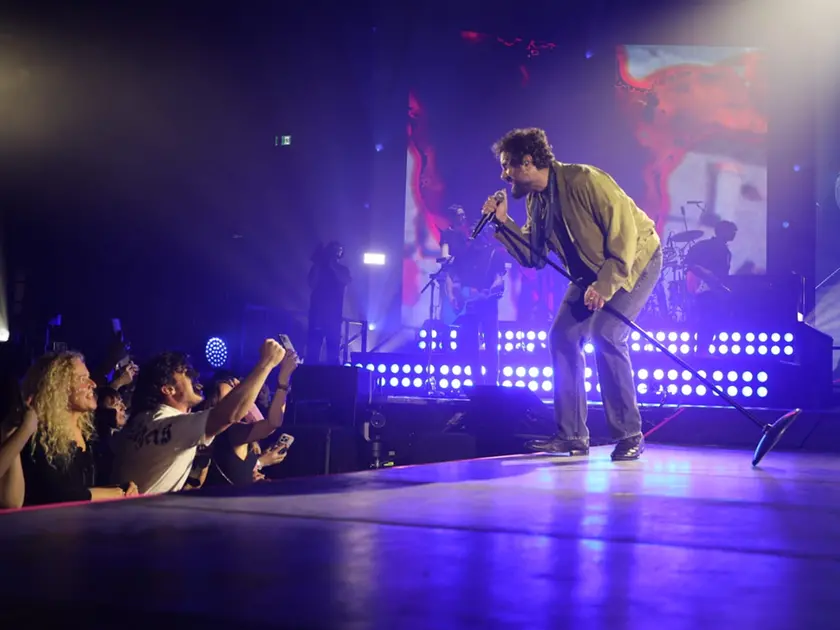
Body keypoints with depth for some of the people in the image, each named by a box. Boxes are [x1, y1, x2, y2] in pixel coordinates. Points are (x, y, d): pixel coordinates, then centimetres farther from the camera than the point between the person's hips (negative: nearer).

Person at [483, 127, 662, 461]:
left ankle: (629, 435, -13)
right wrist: (504, 223, -11)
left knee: (606, 335, -23)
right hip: (592, 271, 8)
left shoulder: (585, 180, -26)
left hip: (635, 258, -8)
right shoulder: (535, 201, -1)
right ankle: (572, 435, 3)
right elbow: (534, 257, 1)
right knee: (562, 337, -2)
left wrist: (605, 285, -32)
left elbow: (624, 229, -27)